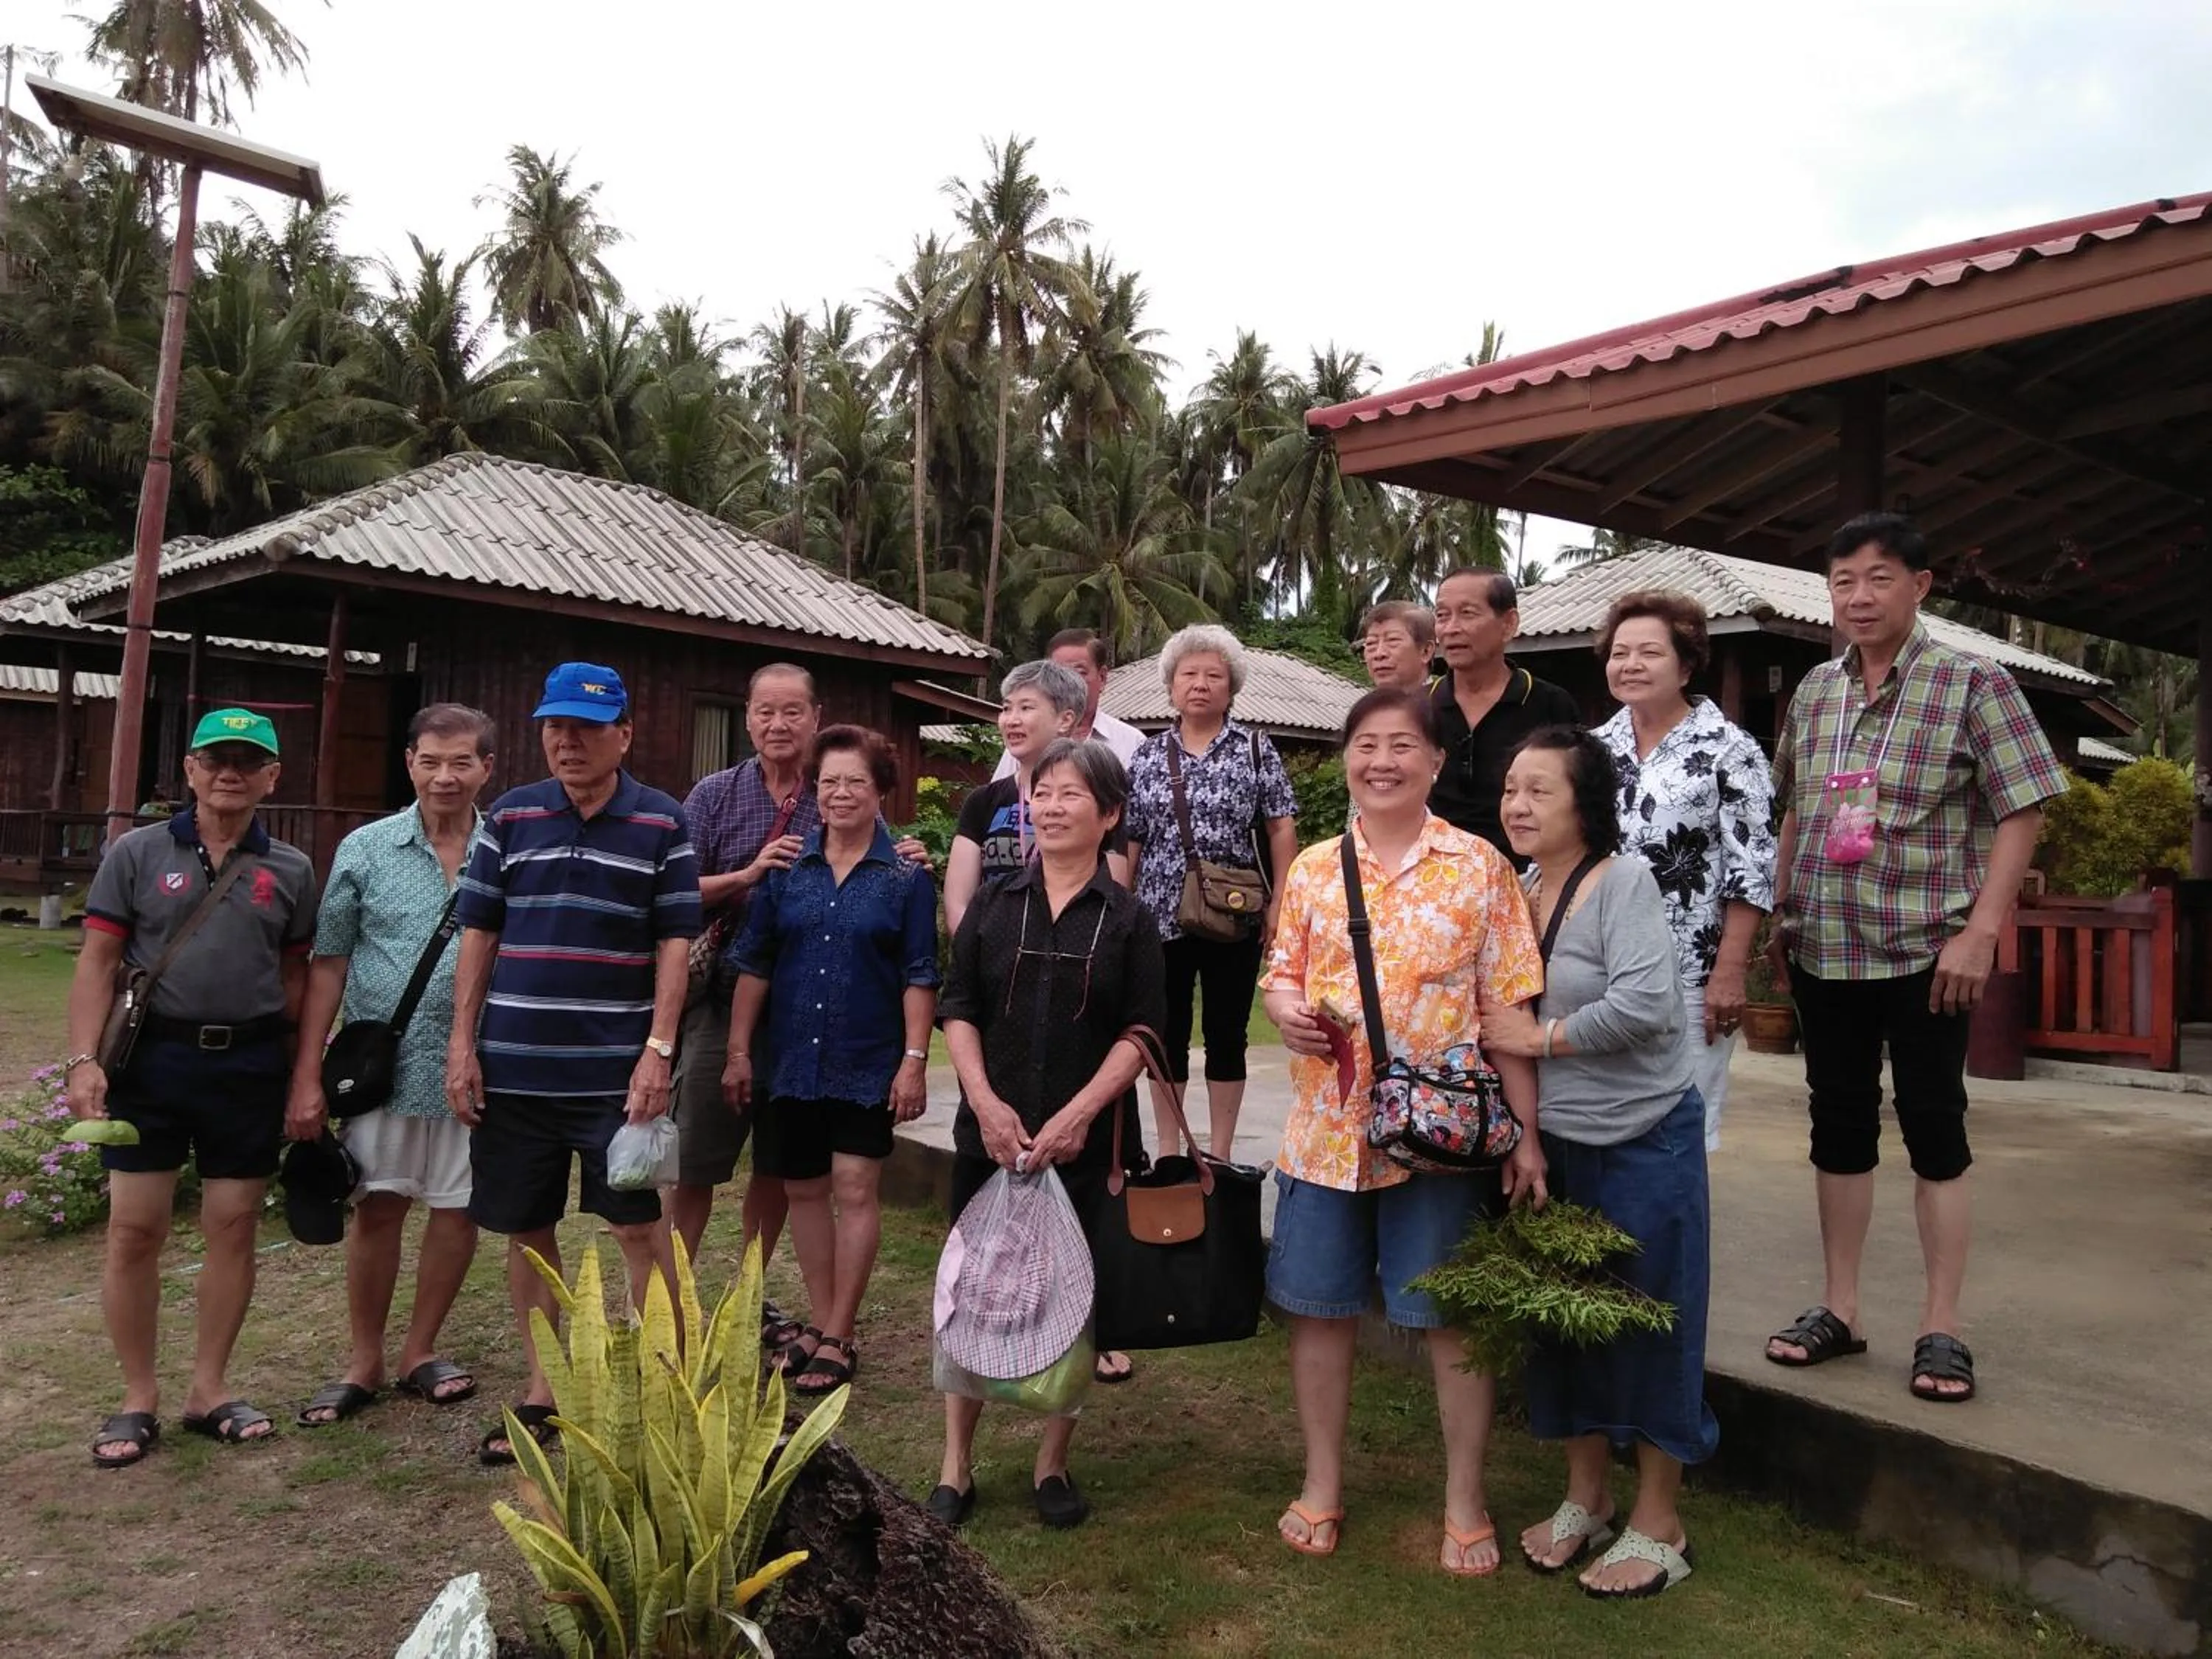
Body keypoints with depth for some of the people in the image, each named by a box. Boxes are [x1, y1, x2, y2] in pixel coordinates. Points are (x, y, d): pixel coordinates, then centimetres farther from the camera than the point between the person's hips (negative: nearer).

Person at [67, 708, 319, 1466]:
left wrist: (298, 1073, 5)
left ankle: (208, 1390, 20)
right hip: (151, 1060, -1)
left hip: (249, 1067, 2)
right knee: (134, 1231, 2)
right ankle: (138, 1398, 16)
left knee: (233, 1230, 7)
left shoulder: (290, 870, 6)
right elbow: (98, 962, -1)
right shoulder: (137, 853, 1)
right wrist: (83, 1060, -11)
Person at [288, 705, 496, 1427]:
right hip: (383, 1061, 0)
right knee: (377, 1209, 7)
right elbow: (328, 966, 1)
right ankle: (363, 1364, 22)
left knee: (458, 1209, 9)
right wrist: (307, 1075, -3)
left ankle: (420, 1352, 26)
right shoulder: (366, 849, 0)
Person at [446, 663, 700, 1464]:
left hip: (617, 1069, -3)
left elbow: (675, 943, -2)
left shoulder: (662, 824, 0)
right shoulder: (509, 816, 6)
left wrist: (658, 1050, -9)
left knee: (639, 1225, 2)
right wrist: (462, 1045, 2)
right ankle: (542, 1391, 27)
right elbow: (478, 935, 8)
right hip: (513, 1067, 3)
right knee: (526, 1232, 11)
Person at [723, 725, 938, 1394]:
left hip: (867, 1064, -3)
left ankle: (838, 1338, 11)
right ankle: (819, 1322, 27)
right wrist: (738, 1051, 2)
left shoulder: (906, 876, -3)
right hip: (792, 1062, 4)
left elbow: (919, 976, -4)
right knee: (803, 1190, 12)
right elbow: (754, 964, 5)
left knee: (854, 1190, -1)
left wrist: (915, 1059, -10)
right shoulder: (787, 869, 4)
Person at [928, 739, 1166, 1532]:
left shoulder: (1129, 919, 1)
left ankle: (1053, 1463, 24)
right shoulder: (994, 904, 6)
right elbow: (958, 1011, 3)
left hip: (1086, 1141, -1)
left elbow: (1141, 1032, -4)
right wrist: (986, 1102, -10)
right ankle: (955, 1464, 21)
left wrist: (1079, 1114, -14)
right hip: (989, 1134, 1)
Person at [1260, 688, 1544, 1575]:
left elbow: (1509, 1005, -4)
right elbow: (1284, 973, 14)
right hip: (1326, 1127, 3)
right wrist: (1286, 1011, -10)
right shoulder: (1313, 868, 6)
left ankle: (1465, 1500, 26)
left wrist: (1526, 1130, -6)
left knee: (1454, 1314, 7)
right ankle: (1322, 1483, 31)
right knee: (1318, 1307, 12)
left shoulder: (1479, 866, -3)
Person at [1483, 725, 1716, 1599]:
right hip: (1554, 1142, 7)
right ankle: (1588, 1497, 34)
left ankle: (1658, 1524, 23)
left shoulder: (1623, 881, -16)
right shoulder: (1519, 893, 4)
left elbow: (1645, 1005, -27)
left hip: (1643, 1141, -6)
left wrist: (1538, 1038, -17)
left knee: (1645, 1322, 5)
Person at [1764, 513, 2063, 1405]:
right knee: (1839, 1124, 11)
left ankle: (1941, 1327, 15)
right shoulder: (1813, 691, 8)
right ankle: (1839, 1308, 23)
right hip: (1823, 949, 5)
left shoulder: (1974, 684, -6)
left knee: (1934, 1127, 3)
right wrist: (1779, 915, 11)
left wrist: (1980, 932, -15)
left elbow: (2020, 814, -8)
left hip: (1925, 948, -4)